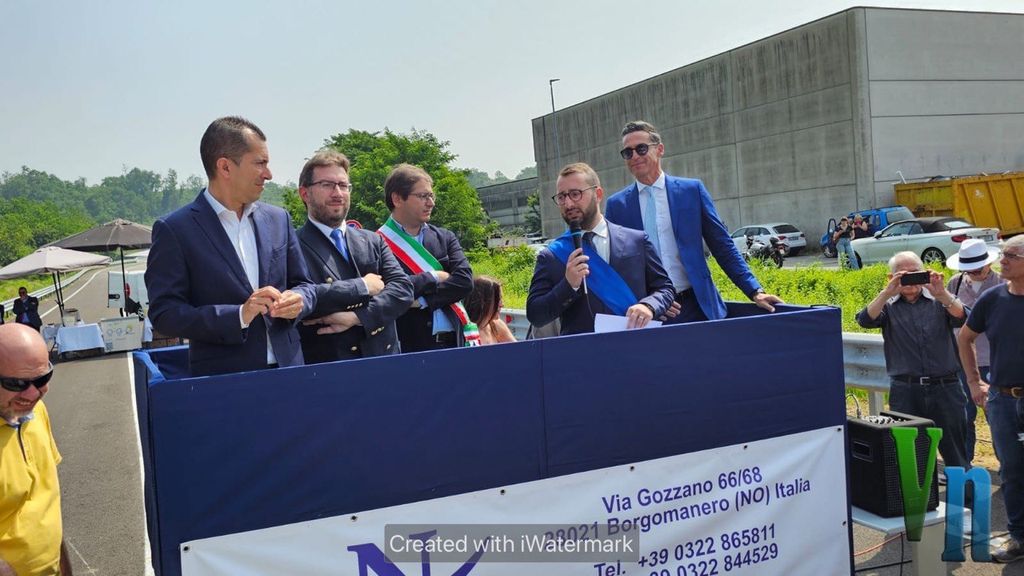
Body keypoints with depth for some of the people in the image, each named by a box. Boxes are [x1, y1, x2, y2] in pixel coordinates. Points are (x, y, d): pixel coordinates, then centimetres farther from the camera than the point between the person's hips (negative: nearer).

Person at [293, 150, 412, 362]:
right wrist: (363, 287, -10)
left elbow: (403, 288, -1)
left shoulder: (373, 242, 11)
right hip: (324, 367, -4)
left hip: (382, 359, 4)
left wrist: (356, 317, -14)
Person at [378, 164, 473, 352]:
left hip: (452, 343, 5)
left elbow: (465, 280, -1)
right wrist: (433, 277, -6)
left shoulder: (446, 238, 11)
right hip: (407, 345, -4)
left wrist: (422, 300, -10)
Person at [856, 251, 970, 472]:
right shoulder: (887, 306, 6)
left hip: (945, 387, 0)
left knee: (956, 456, 8)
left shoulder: (939, 301, 7)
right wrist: (888, 292, -24)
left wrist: (942, 294, -26)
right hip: (905, 391, 0)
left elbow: (962, 318, -10)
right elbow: (865, 320, -13)